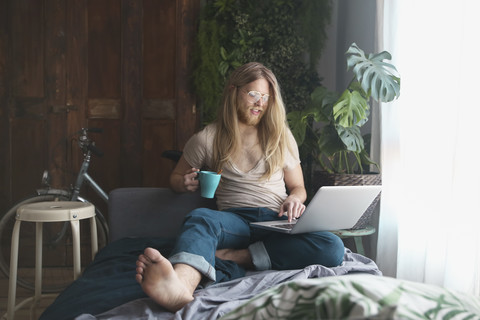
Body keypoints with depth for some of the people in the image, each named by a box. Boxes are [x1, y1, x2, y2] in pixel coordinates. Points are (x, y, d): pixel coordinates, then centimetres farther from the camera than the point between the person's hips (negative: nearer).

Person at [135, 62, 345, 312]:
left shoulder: (281, 137, 17)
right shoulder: (207, 139, 11)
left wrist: (295, 198, -4)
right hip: (235, 220, -2)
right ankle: (180, 287, -69)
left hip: (277, 221, 2)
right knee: (200, 217, -38)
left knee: (332, 249, -30)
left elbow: (298, 187, 21)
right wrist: (185, 183, -4)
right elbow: (175, 178, 22)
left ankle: (233, 256, -32)